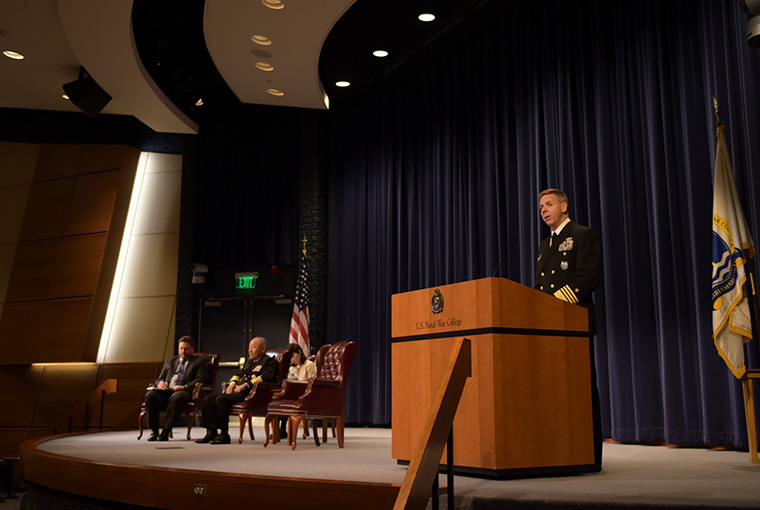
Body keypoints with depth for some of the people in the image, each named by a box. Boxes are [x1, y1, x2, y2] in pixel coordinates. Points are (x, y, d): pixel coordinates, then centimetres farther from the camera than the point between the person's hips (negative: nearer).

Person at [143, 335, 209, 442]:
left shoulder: (200, 361, 15)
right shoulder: (170, 361, 30)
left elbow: (200, 379, -1)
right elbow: (159, 378, 26)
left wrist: (184, 387, -18)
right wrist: (160, 383, -1)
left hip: (185, 392, -4)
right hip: (166, 390, 5)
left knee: (177, 398, -39)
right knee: (150, 395, -27)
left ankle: (165, 432, -32)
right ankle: (154, 432, -19)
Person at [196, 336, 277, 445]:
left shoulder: (269, 361, 0)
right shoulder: (249, 360, 28)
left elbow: (265, 377, -15)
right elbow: (239, 373, 31)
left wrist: (244, 385, -19)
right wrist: (232, 383, 7)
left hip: (249, 393, -9)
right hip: (237, 391, 9)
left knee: (221, 399, -29)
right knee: (208, 399, -5)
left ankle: (224, 435, -22)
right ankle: (211, 433, -3)